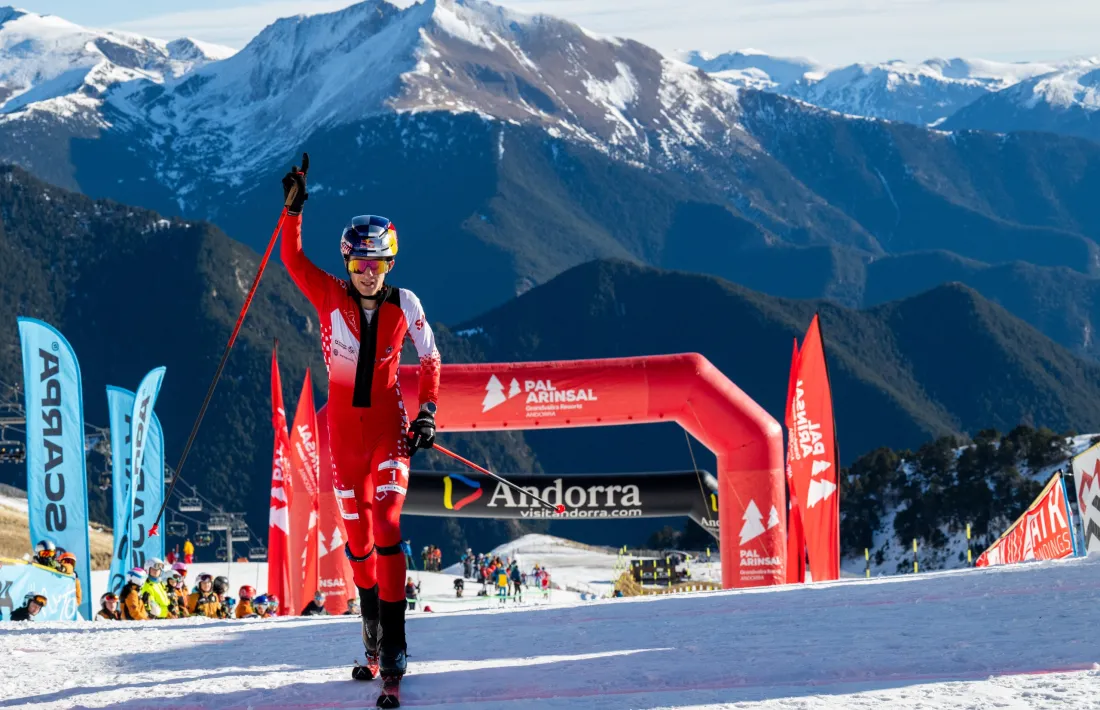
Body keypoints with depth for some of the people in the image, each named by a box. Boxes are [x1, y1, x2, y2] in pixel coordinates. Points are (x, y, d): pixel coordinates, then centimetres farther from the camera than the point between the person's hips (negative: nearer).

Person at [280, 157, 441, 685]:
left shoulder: (404, 304, -3)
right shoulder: (330, 296, -3)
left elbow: (430, 360, 6)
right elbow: (292, 258, -10)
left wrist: (427, 414, -4)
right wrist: (293, 208, -20)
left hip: (389, 424, -2)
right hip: (344, 428, 2)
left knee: (386, 527, -14)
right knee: (356, 531, 7)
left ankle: (393, 645, -16)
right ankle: (371, 620, 29)